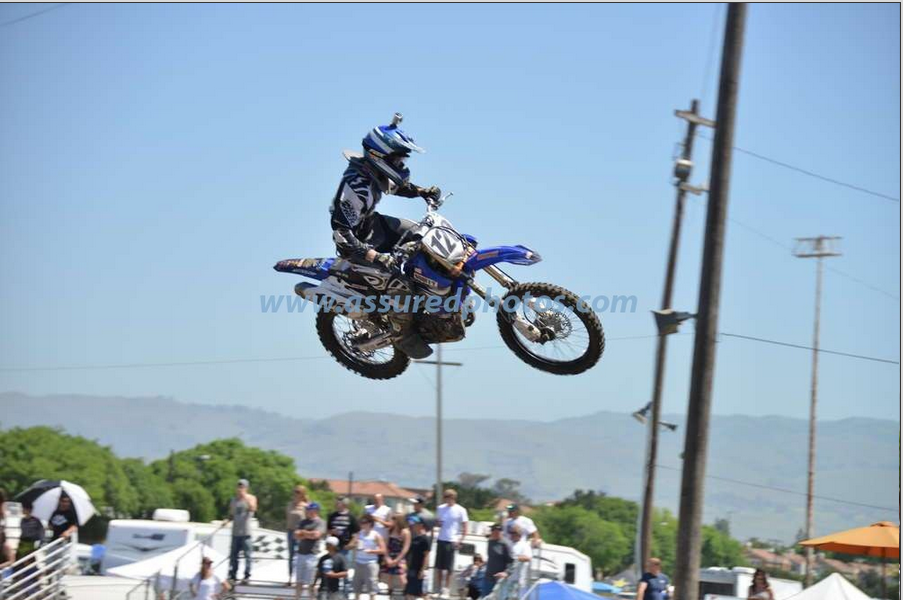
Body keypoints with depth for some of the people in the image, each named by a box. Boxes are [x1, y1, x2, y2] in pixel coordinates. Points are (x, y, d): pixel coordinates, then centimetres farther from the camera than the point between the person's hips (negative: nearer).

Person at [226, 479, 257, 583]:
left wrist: (245, 497, -18)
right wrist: (227, 520, 1)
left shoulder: (251, 498, 4)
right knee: (233, 554, 2)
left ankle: (247, 575, -1)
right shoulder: (233, 500, 16)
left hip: (245, 532, -4)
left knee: (247, 554, -6)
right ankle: (233, 575, 8)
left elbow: (252, 508, -16)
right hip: (235, 531, 4)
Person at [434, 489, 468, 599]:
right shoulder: (440, 508, 9)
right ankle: (439, 589, 15)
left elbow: (464, 527, -3)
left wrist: (459, 540, -12)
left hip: (452, 541, -5)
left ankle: (446, 590, 5)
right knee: (439, 567, 7)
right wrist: (438, 523, -6)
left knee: (448, 568, -1)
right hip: (441, 540, 5)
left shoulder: (460, 510, -5)